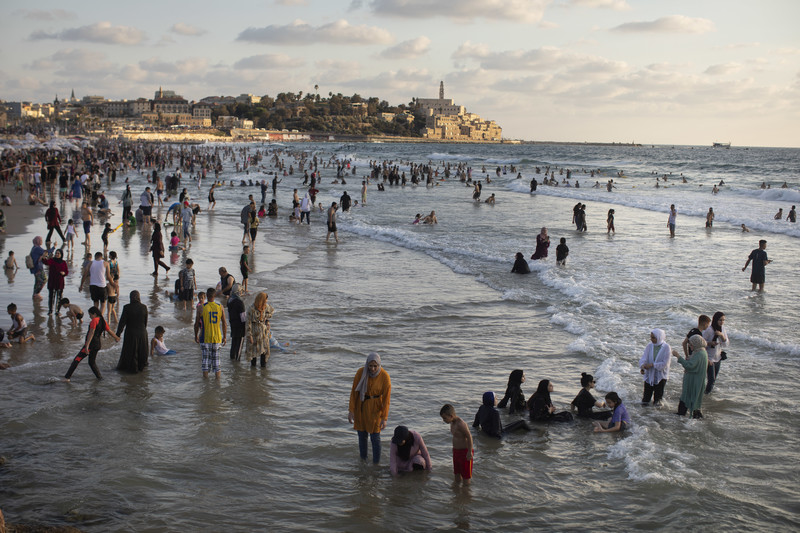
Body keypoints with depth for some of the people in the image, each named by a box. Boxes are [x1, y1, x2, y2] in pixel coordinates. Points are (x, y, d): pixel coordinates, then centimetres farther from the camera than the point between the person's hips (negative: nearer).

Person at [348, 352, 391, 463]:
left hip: (375, 407, -2)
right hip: (361, 405, 3)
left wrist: (384, 418, -17)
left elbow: (386, 398, -16)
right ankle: (363, 460, 32)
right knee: (362, 434, 13)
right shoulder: (361, 373, -14)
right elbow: (354, 391, -7)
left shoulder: (385, 376, -20)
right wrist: (351, 410, -9)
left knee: (375, 436, -2)